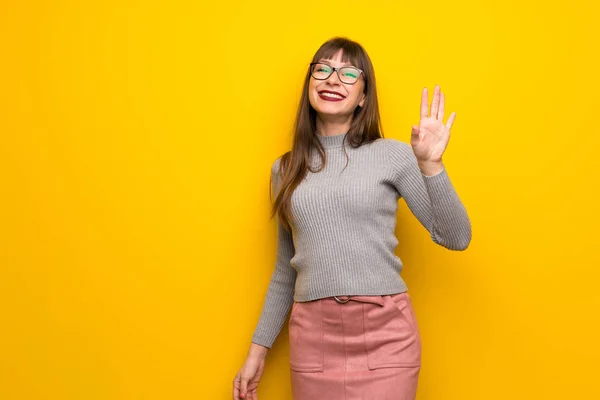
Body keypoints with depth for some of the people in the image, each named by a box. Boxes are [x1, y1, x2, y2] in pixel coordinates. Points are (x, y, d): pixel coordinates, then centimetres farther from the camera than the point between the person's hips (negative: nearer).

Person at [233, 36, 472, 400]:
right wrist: (259, 348, 14)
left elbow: (456, 238, -3)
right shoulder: (285, 170, 10)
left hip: (385, 333, -2)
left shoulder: (393, 155, 0)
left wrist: (430, 164, -15)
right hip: (313, 335, 3)